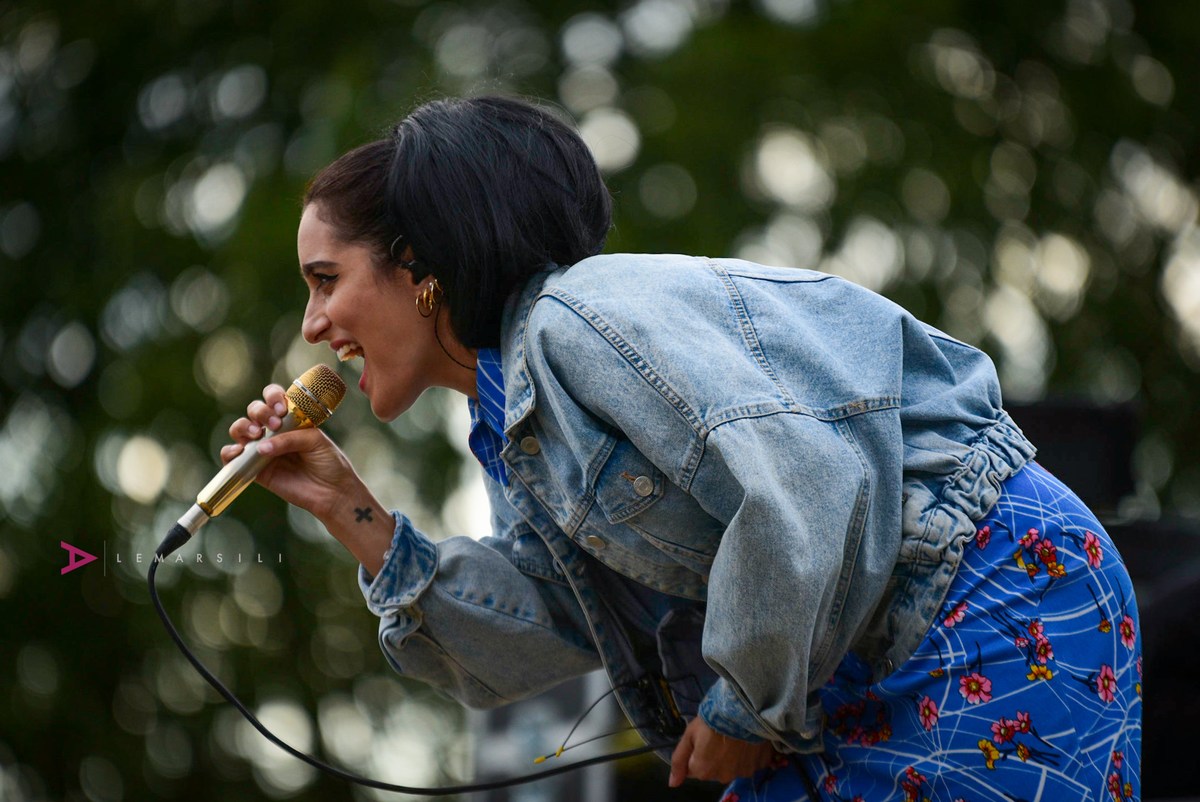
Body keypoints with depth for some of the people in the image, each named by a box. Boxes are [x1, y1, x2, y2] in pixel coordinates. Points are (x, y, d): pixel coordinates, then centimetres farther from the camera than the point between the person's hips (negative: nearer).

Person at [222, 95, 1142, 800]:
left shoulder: (585, 317, -17)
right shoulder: (516, 417, 14)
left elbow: (805, 488, -28)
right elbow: (526, 647, 9)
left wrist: (747, 708, -16)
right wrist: (349, 510, 4)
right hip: (872, 677, 10)